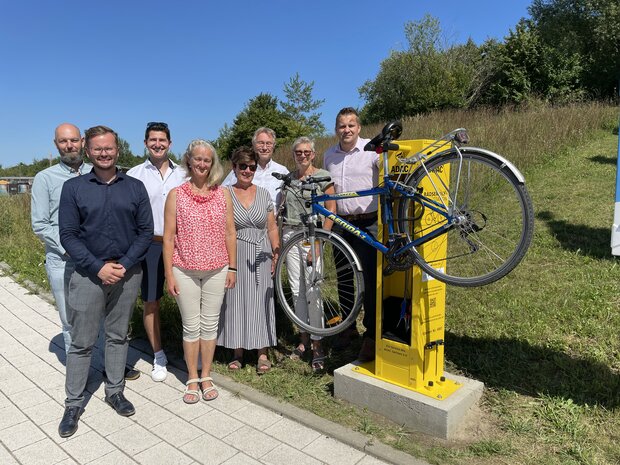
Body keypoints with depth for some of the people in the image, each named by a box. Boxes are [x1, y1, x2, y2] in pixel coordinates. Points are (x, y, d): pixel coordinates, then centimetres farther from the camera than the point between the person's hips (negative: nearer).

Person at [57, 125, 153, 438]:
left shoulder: (135, 187, 3)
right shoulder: (73, 187, 0)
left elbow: (146, 231, 1)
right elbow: (68, 235, -5)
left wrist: (124, 265, -10)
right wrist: (98, 268, -14)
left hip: (127, 273, 1)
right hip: (87, 273, -1)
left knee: (118, 336, 14)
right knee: (81, 342, 6)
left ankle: (115, 391, 29)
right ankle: (74, 403, 21)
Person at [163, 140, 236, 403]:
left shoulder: (223, 194, 3)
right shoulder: (176, 194, -2)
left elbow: (230, 232, 6)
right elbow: (168, 237, -2)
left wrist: (232, 267, 4)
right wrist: (169, 274, -5)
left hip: (216, 270, 2)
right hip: (185, 271, -1)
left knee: (210, 324, 11)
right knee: (191, 327, 9)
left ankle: (206, 377, 27)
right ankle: (192, 379, 26)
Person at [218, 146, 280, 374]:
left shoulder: (264, 194, 7)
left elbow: (272, 228, 9)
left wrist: (276, 256, 3)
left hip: (261, 257, 2)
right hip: (235, 256, -1)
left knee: (261, 301, 4)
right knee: (235, 302, 5)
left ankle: (263, 353, 14)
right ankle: (238, 352, 20)